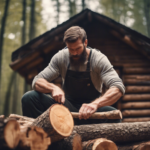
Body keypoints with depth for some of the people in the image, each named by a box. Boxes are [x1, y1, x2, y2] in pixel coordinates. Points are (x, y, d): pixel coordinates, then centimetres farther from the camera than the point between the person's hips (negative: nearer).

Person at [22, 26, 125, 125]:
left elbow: (118, 88, -26)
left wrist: (95, 104, -45)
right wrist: (53, 88, -32)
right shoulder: (61, 57, -6)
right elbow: (37, 82, -7)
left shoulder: (99, 59, -14)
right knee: (29, 98, -21)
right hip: (66, 106, 2)